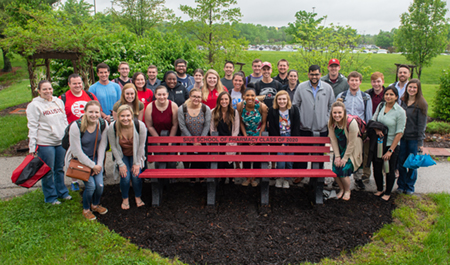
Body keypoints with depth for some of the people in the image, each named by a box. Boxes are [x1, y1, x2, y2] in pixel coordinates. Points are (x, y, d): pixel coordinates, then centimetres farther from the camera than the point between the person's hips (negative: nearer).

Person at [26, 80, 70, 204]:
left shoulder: (59, 102, 10)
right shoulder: (34, 105, -6)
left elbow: (65, 121, 15)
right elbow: (32, 127, -9)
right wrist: (32, 147, -11)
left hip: (61, 142, 5)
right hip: (45, 144, -5)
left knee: (60, 169, 16)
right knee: (48, 171, 5)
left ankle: (62, 192, 31)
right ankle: (50, 197, 19)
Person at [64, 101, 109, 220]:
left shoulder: (103, 125, -12)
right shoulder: (76, 127, -24)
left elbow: (102, 146, -4)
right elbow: (77, 151, -20)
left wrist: (99, 164, -8)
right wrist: (92, 165, -16)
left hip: (95, 158, 4)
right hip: (78, 160, -4)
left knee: (100, 184, -6)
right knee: (90, 185, -13)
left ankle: (95, 205, 27)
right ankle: (86, 209, 17)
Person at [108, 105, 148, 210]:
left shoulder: (140, 126, -27)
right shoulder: (113, 127, -24)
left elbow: (141, 146, -15)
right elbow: (113, 147, -12)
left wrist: (137, 163, -11)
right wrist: (121, 164, -12)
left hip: (136, 155, 0)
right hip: (121, 155, 0)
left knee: (136, 176, -15)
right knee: (125, 177, -15)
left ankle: (138, 197, 16)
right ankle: (125, 199, 14)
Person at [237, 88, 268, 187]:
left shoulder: (262, 107, -22)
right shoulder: (240, 106, -17)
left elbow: (263, 123, -9)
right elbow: (241, 122, -5)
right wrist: (246, 137, -9)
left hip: (258, 135, -1)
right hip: (246, 135, 1)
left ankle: (254, 178, 23)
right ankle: (248, 178, 22)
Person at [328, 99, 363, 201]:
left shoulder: (352, 123, -28)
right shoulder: (331, 123, -15)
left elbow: (352, 143, -21)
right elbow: (333, 139, -8)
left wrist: (345, 158, -16)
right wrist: (337, 156, -9)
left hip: (351, 149, -4)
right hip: (339, 148, 4)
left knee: (343, 169, -13)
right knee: (335, 169, -5)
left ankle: (347, 191, 17)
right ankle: (341, 189, 24)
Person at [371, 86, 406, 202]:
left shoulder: (400, 112, -14)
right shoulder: (380, 106, 0)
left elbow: (399, 133, -14)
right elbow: (373, 120, 10)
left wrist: (390, 150, -15)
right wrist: (376, 129, -14)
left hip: (391, 145, -4)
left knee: (390, 171, 10)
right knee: (376, 168, 13)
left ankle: (387, 193, 30)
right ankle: (379, 190, 35)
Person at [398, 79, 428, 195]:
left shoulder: (421, 104, -8)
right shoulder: (403, 101, 6)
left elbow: (422, 124, -9)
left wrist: (420, 142, -12)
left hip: (414, 138, -4)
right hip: (402, 137, 4)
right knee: (401, 162, 8)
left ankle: (410, 187, 23)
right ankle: (401, 185, 24)